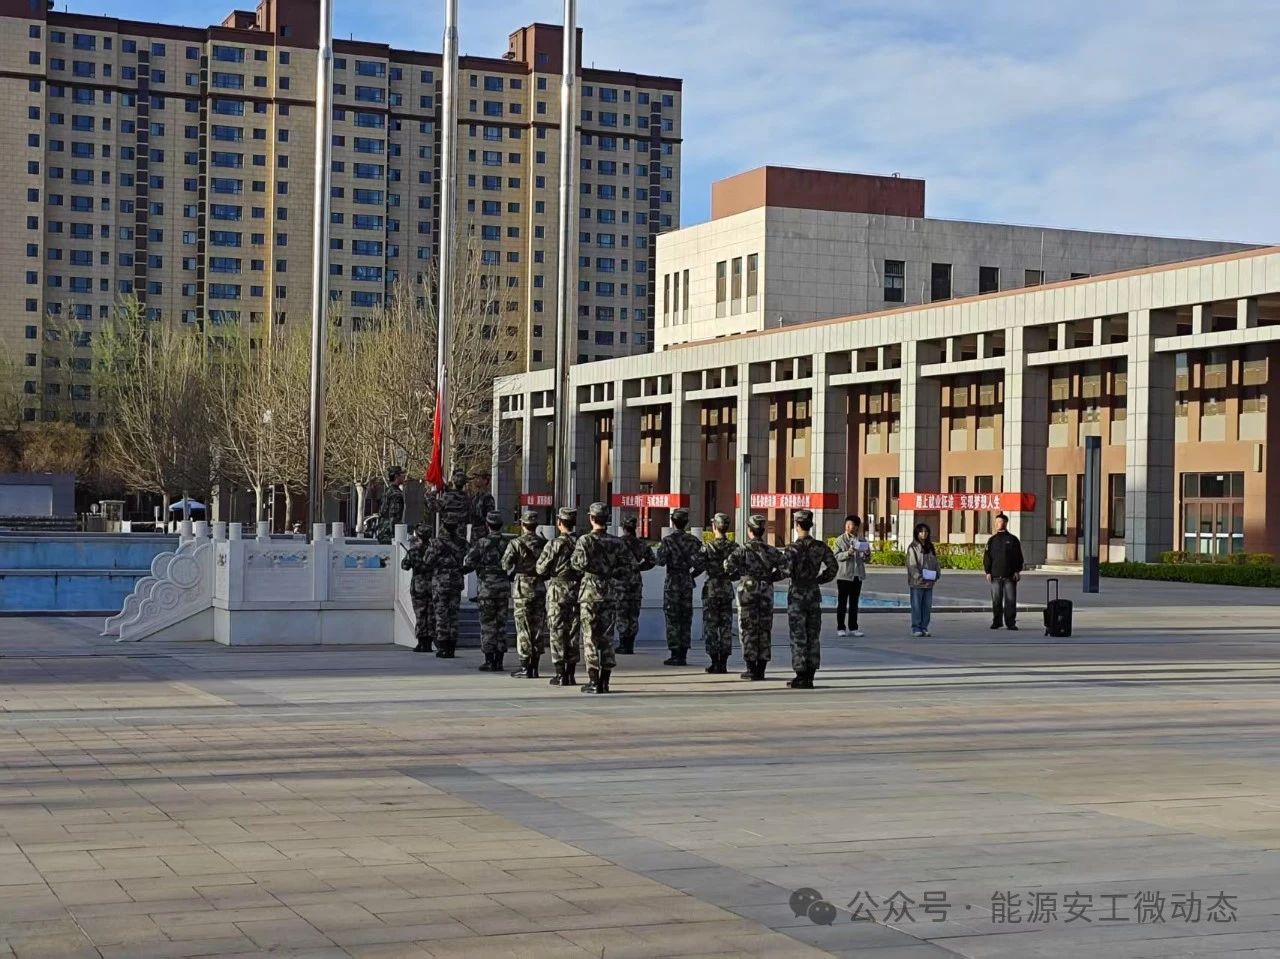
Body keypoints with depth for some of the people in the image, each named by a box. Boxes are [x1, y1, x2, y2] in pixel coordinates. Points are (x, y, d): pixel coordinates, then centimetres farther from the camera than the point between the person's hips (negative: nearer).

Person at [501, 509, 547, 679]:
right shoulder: (544, 543, 5)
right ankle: (535, 667, 11)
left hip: (523, 588, -4)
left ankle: (525, 668, -2)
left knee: (524, 628, -1)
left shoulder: (516, 543, -8)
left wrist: (512, 572, 5)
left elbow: (506, 564, -14)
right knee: (538, 628, 8)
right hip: (540, 588, 4)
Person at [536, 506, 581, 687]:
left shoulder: (554, 544, -12)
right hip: (577, 591, 4)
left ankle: (560, 675, -1)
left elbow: (541, 569, -8)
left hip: (557, 592, -4)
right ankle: (571, 675, 11)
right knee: (574, 633, 10)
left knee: (557, 632, 1)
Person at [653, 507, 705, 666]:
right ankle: (683, 655, 9)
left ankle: (675, 654, -2)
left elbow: (660, 561, -16)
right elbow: (700, 562, -2)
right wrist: (692, 574, 12)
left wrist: (657, 550, 3)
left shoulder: (668, 541, -10)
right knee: (686, 619, 9)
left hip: (672, 583, -4)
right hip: (687, 583, 4)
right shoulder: (693, 540, 3)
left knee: (672, 619, 0)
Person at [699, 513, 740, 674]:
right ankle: (723, 663, 6)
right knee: (726, 627, 8)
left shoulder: (708, 547, -10)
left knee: (710, 627, 3)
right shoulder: (734, 547, -1)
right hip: (727, 590, 3)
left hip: (711, 590, -3)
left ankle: (715, 663, 0)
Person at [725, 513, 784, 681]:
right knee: (765, 630, 9)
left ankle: (751, 669, 1)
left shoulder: (744, 549, -8)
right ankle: (761, 669, 10)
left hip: (748, 591, -3)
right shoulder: (772, 550, 3)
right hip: (766, 592, 3)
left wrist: (737, 575, -2)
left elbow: (729, 565, -21)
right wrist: (772, 577, 7)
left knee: (748, 630, 3)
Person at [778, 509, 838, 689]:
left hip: (797, 595, -4)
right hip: (815, 593, 5)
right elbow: (833, 567, 3)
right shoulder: (820, 546, 2)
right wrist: (819, 580, 13)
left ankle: (801, 676, -1)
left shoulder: (793, 548, -13)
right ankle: (810, 676, 11)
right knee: (813, 636, 9)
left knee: (798, 637, 0)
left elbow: (787, 571, -21)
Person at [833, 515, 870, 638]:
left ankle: (853, 628, 14)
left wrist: (867, 554, -9)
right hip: (844, 575, -4)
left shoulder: (861, 540, 9)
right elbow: (836, 556, -7)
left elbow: (865, 559, 13)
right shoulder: (840, 539, -1)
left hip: (857, 575, 4)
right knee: (842, 603, 0)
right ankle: (840, 628, 4)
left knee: (854, 603, 9)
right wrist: (848, 553, -23)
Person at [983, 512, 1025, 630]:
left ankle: (1010, 623, 2)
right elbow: (987, 557, 8)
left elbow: (1018, 557, 4)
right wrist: (988, 572, 0)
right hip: (996, 575, 2)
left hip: (1010, 576, -2)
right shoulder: (992, 540, 10)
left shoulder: (1012, 539, 5)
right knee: (996, 600, 4)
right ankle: (997, 621, 14)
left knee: (1010, 600, -2)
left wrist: (1017, 571, -4)